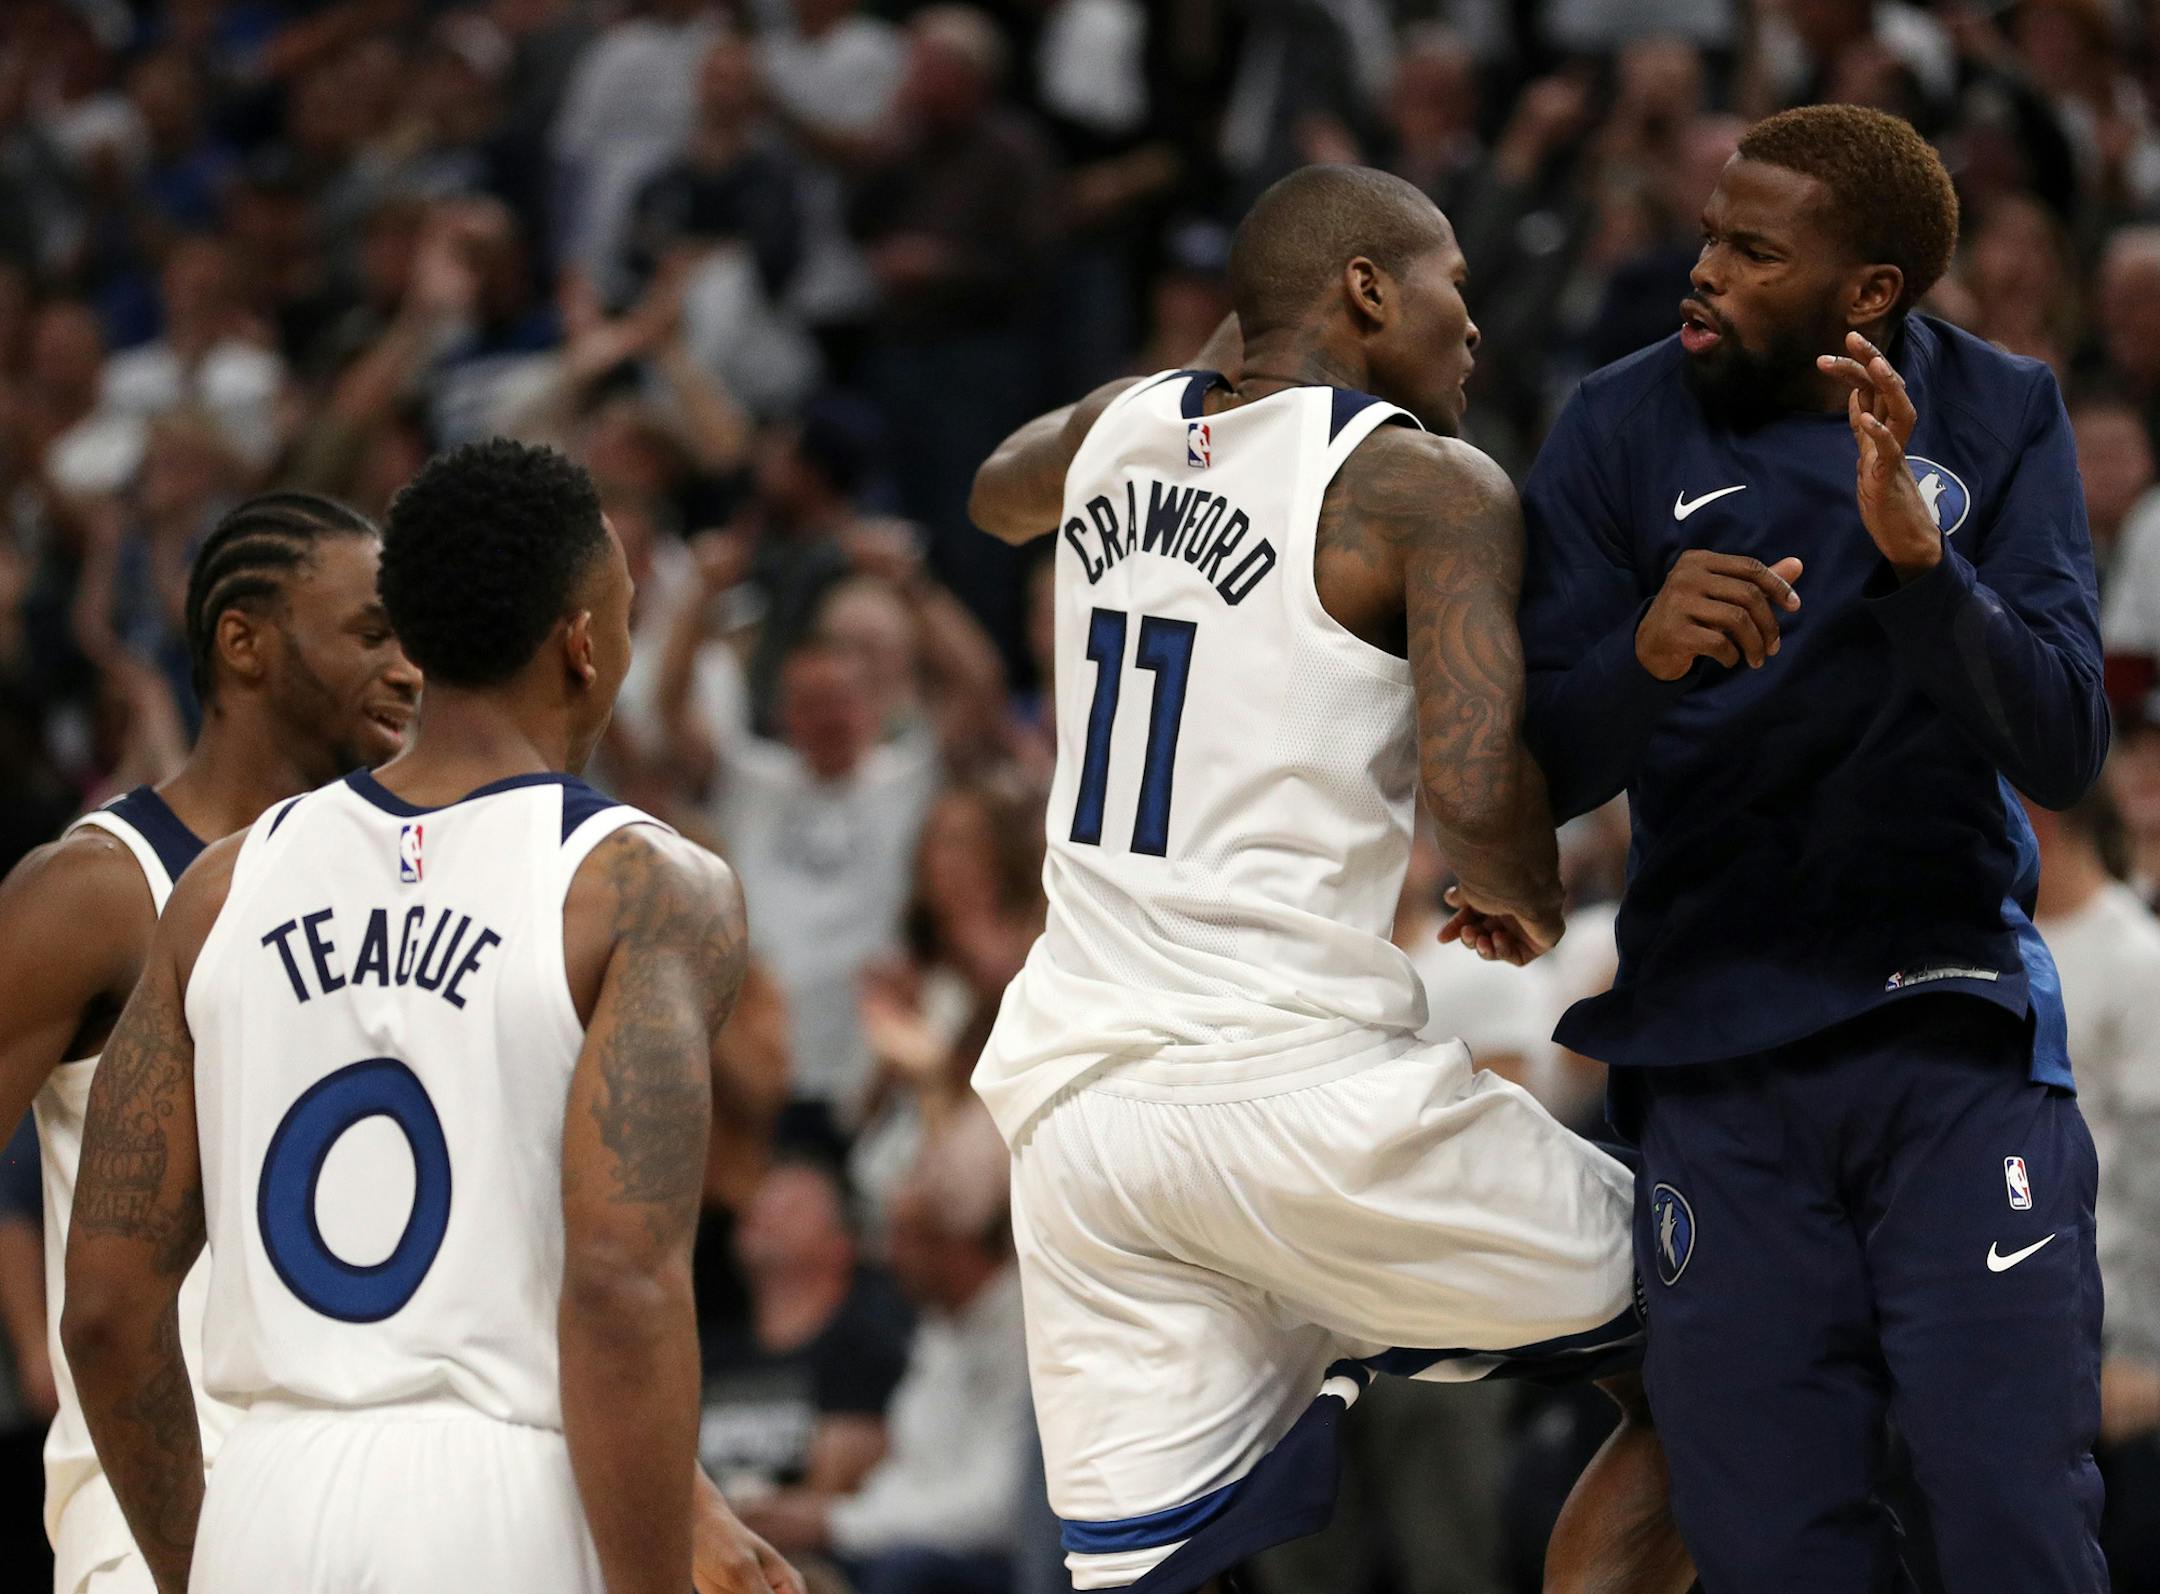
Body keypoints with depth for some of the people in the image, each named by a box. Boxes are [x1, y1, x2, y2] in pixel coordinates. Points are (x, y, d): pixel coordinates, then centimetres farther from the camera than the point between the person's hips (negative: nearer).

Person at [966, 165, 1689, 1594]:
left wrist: (1233, 362, 47)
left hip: (1074, 1092, 6)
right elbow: (1474, 786, -19)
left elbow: (999, 497, 40)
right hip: (1301, 1087, -6)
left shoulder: (1123, 424, 14)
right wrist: (1526, 899, 2)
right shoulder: (1427, 485, -5)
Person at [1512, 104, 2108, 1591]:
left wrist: (1918, 558, -27)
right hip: (1716, 1049, 1)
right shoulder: (1624, 429, -1)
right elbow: (1539, 772, -4)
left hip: (1956, 1034, -1)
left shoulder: (1998, 417, -1)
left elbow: (2065, 751, -11)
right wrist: (1646, 655, -26)